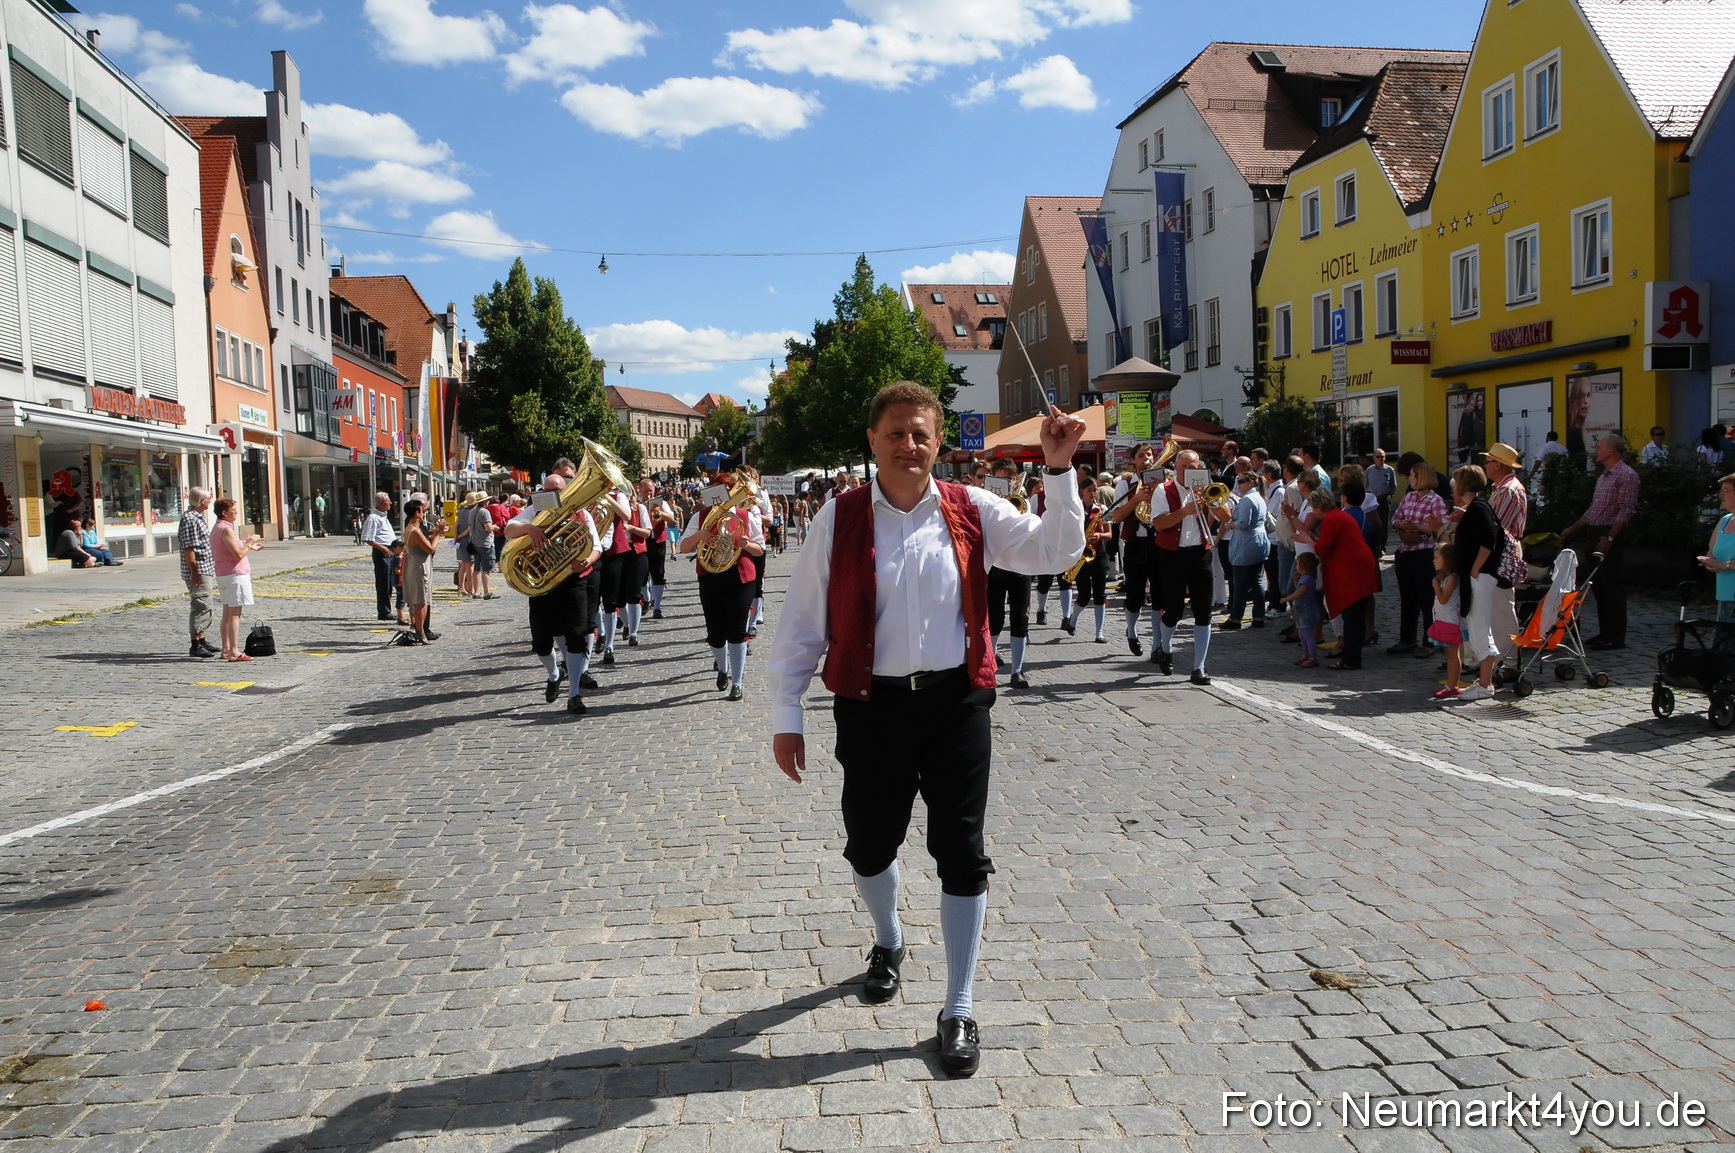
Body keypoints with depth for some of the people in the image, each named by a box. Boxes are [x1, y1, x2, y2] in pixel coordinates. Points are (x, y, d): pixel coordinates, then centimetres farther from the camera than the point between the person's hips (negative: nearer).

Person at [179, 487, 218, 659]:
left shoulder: (197, 517, 17)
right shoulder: (189, 519, -15)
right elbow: (188, 548, -20)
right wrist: (194, 571, -23)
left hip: (206, 570, 11)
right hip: (198, 571, -11)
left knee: (203, 606, 16)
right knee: (200, 606, -8)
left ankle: (202, 640, 24)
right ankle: (195, 645, -5)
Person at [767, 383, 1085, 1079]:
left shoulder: (972, 512, 1)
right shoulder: (839, 520, -2)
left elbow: (1056, 552, -2)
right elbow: (801, 622, 0)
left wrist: (1059, 469, -13)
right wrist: (785, 715, 0)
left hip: (956, 703, 0)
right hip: (872, 705, 0)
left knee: (961, 853, 4)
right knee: (869, 845, 15)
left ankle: (959, 1009, 20)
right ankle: (888, 943, 49)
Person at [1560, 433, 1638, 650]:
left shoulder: (1626, 475, -9)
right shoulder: (1603, 476, 20)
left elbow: (1626, 511, -17)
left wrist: (1609, 537, -22)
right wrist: (1573, 529, 24)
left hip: (1611, 537, -9)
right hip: (1594, 535, 9)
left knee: (1612, 588, -6)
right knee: (1598, 587, 11)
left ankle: (1616, 637, -2)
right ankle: (1604, 633, 17)